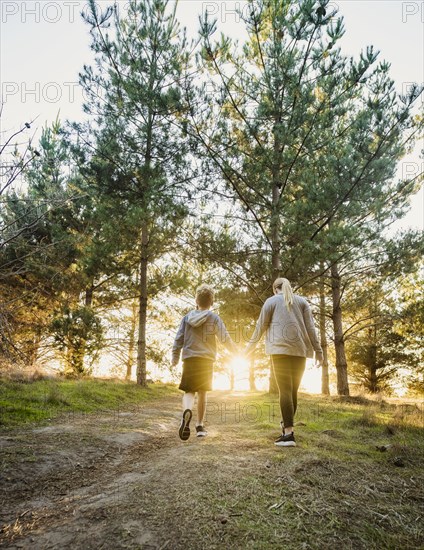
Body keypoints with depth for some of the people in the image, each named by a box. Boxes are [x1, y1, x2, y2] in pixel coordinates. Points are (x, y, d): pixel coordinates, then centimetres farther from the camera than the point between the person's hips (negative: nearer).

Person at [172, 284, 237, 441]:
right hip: (206, 360, -1)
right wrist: (237, 353, 12)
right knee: (202, 393, 13)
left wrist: (175, 358, 14)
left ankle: (187, 411, -31)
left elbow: (178, 339, 4)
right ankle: (200, 426, 16)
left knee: (189, 391, 2)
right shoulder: (214, 318, -3)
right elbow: (225, 338, -4)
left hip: (189, 359, 1)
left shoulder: (187, 317, 5)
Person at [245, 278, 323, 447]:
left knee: (285, 390, -5)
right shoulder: (302, 301, 16)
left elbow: (261, 326, 6)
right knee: (293, 390, 11)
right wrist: (318, 350, 8)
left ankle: (288, 434, -12)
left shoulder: (271, 301, 9)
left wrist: (250, 347, 15)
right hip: (300, 351, 3)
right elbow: (311, 328, 8)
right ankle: (286, 426, 21)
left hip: (280, 350, -3)